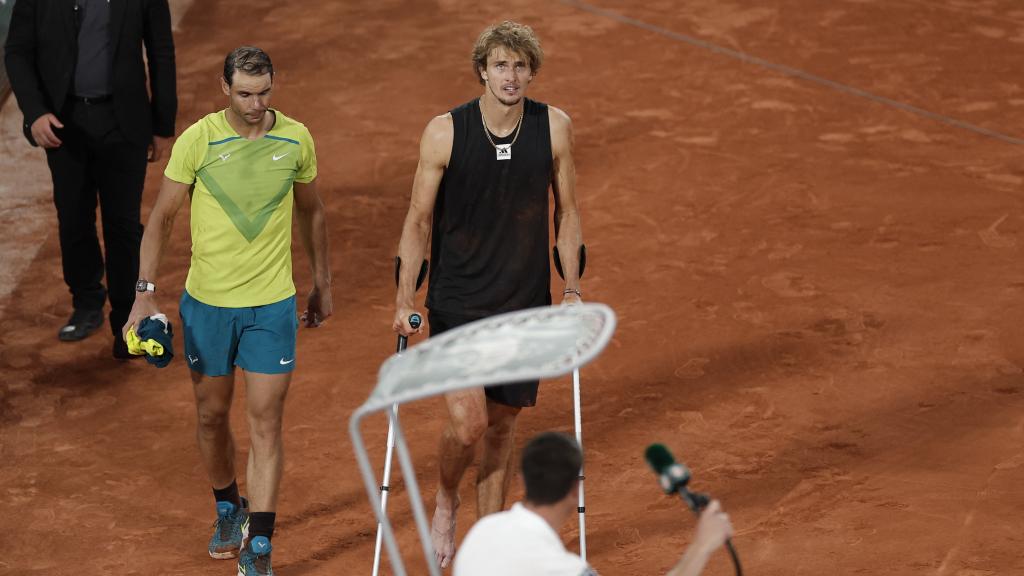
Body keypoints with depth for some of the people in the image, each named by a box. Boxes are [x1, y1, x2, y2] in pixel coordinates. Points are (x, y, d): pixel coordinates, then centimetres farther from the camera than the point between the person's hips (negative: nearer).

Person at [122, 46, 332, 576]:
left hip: (272, 303, 0)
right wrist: (146, 292, -10)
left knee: (265, 422, -5)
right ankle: (228, 510, 38)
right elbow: (161, 217, -2)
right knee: (211, 416, 12)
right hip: (207, 301, 0)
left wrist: (323, 284, 19)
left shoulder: (295, 139, -3)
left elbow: (311, 212, 14)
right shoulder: (197, 140, -9)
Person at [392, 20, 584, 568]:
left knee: (501, 425, 10)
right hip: (456, 302, -3)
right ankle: (445, 501, 18)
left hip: (524, 304, 3)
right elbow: (418, 220, -3)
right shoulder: (444, 132, -12)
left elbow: (566, 211, 8)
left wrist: (572, 289, 5)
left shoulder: (554, 127, -4)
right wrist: (404, 299, -6)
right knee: (467, 422, -14)